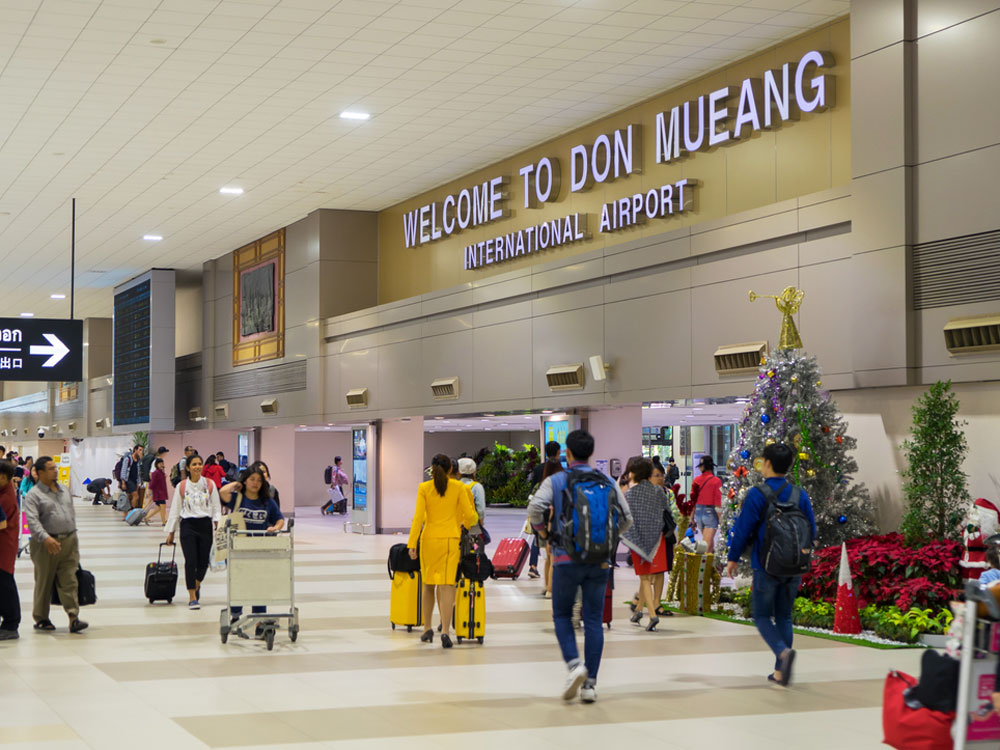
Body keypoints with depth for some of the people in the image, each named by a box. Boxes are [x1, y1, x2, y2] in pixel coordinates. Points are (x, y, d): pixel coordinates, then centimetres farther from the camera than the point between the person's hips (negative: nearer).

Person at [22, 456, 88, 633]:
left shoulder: (64, 490, 15)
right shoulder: (34, 495, -6)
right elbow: (32, 520, -18)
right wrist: (46, 538, -30)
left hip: (69, 541, 5)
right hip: (46, 545, -5)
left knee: (69, 581, -3)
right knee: (44, 582, 5)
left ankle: (73, 617, -8)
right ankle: (41, 619, 17)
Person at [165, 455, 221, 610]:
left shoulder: (210, 485, 6)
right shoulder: (181, 486, 5)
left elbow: (216, 507, 9)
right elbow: (175, 510, 11)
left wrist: (216, 522, -6)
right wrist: (171, 531, 12)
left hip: (205, 524, 1)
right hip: (188, 525, -1)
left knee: (203, 562, 3)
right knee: (190, 561, -11)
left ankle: (196, 585, 36)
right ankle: (192, 597, -4)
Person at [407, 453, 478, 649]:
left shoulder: (424, 488, -1)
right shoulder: (458, 487, 0)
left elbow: (418, 516, -6)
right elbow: (470, 514, 0)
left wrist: (412, 543, -5)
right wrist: (468, 524, 23)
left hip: (429, 539, 1)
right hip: (451, 539, -1)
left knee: (428, 585, 14)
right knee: (446, 585, -4)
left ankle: (427, 629, 21)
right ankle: (445, 631, -15)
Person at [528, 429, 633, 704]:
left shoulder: (555, 481, 0)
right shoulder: (607, 482, 7)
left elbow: (535, 508, -16)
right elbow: (626, 519, 3)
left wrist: (542, 530, 4)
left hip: (567, 558, -2)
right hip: (599, 560, 2)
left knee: (562, 615, 13)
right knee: (594, 620, 6)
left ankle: (574, 664, -10)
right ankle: (590, 683, 3)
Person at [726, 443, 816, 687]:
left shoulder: (757, 495, -11)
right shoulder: (800, 495, 3)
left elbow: (743, 529, -9)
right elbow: (812, 530, 8)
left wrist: (733, 559, 3)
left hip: (766, 567, -5)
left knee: (762, 616, 6)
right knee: (784, 616, 14)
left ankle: (783, 651, -21)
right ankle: (780, 672, 12)